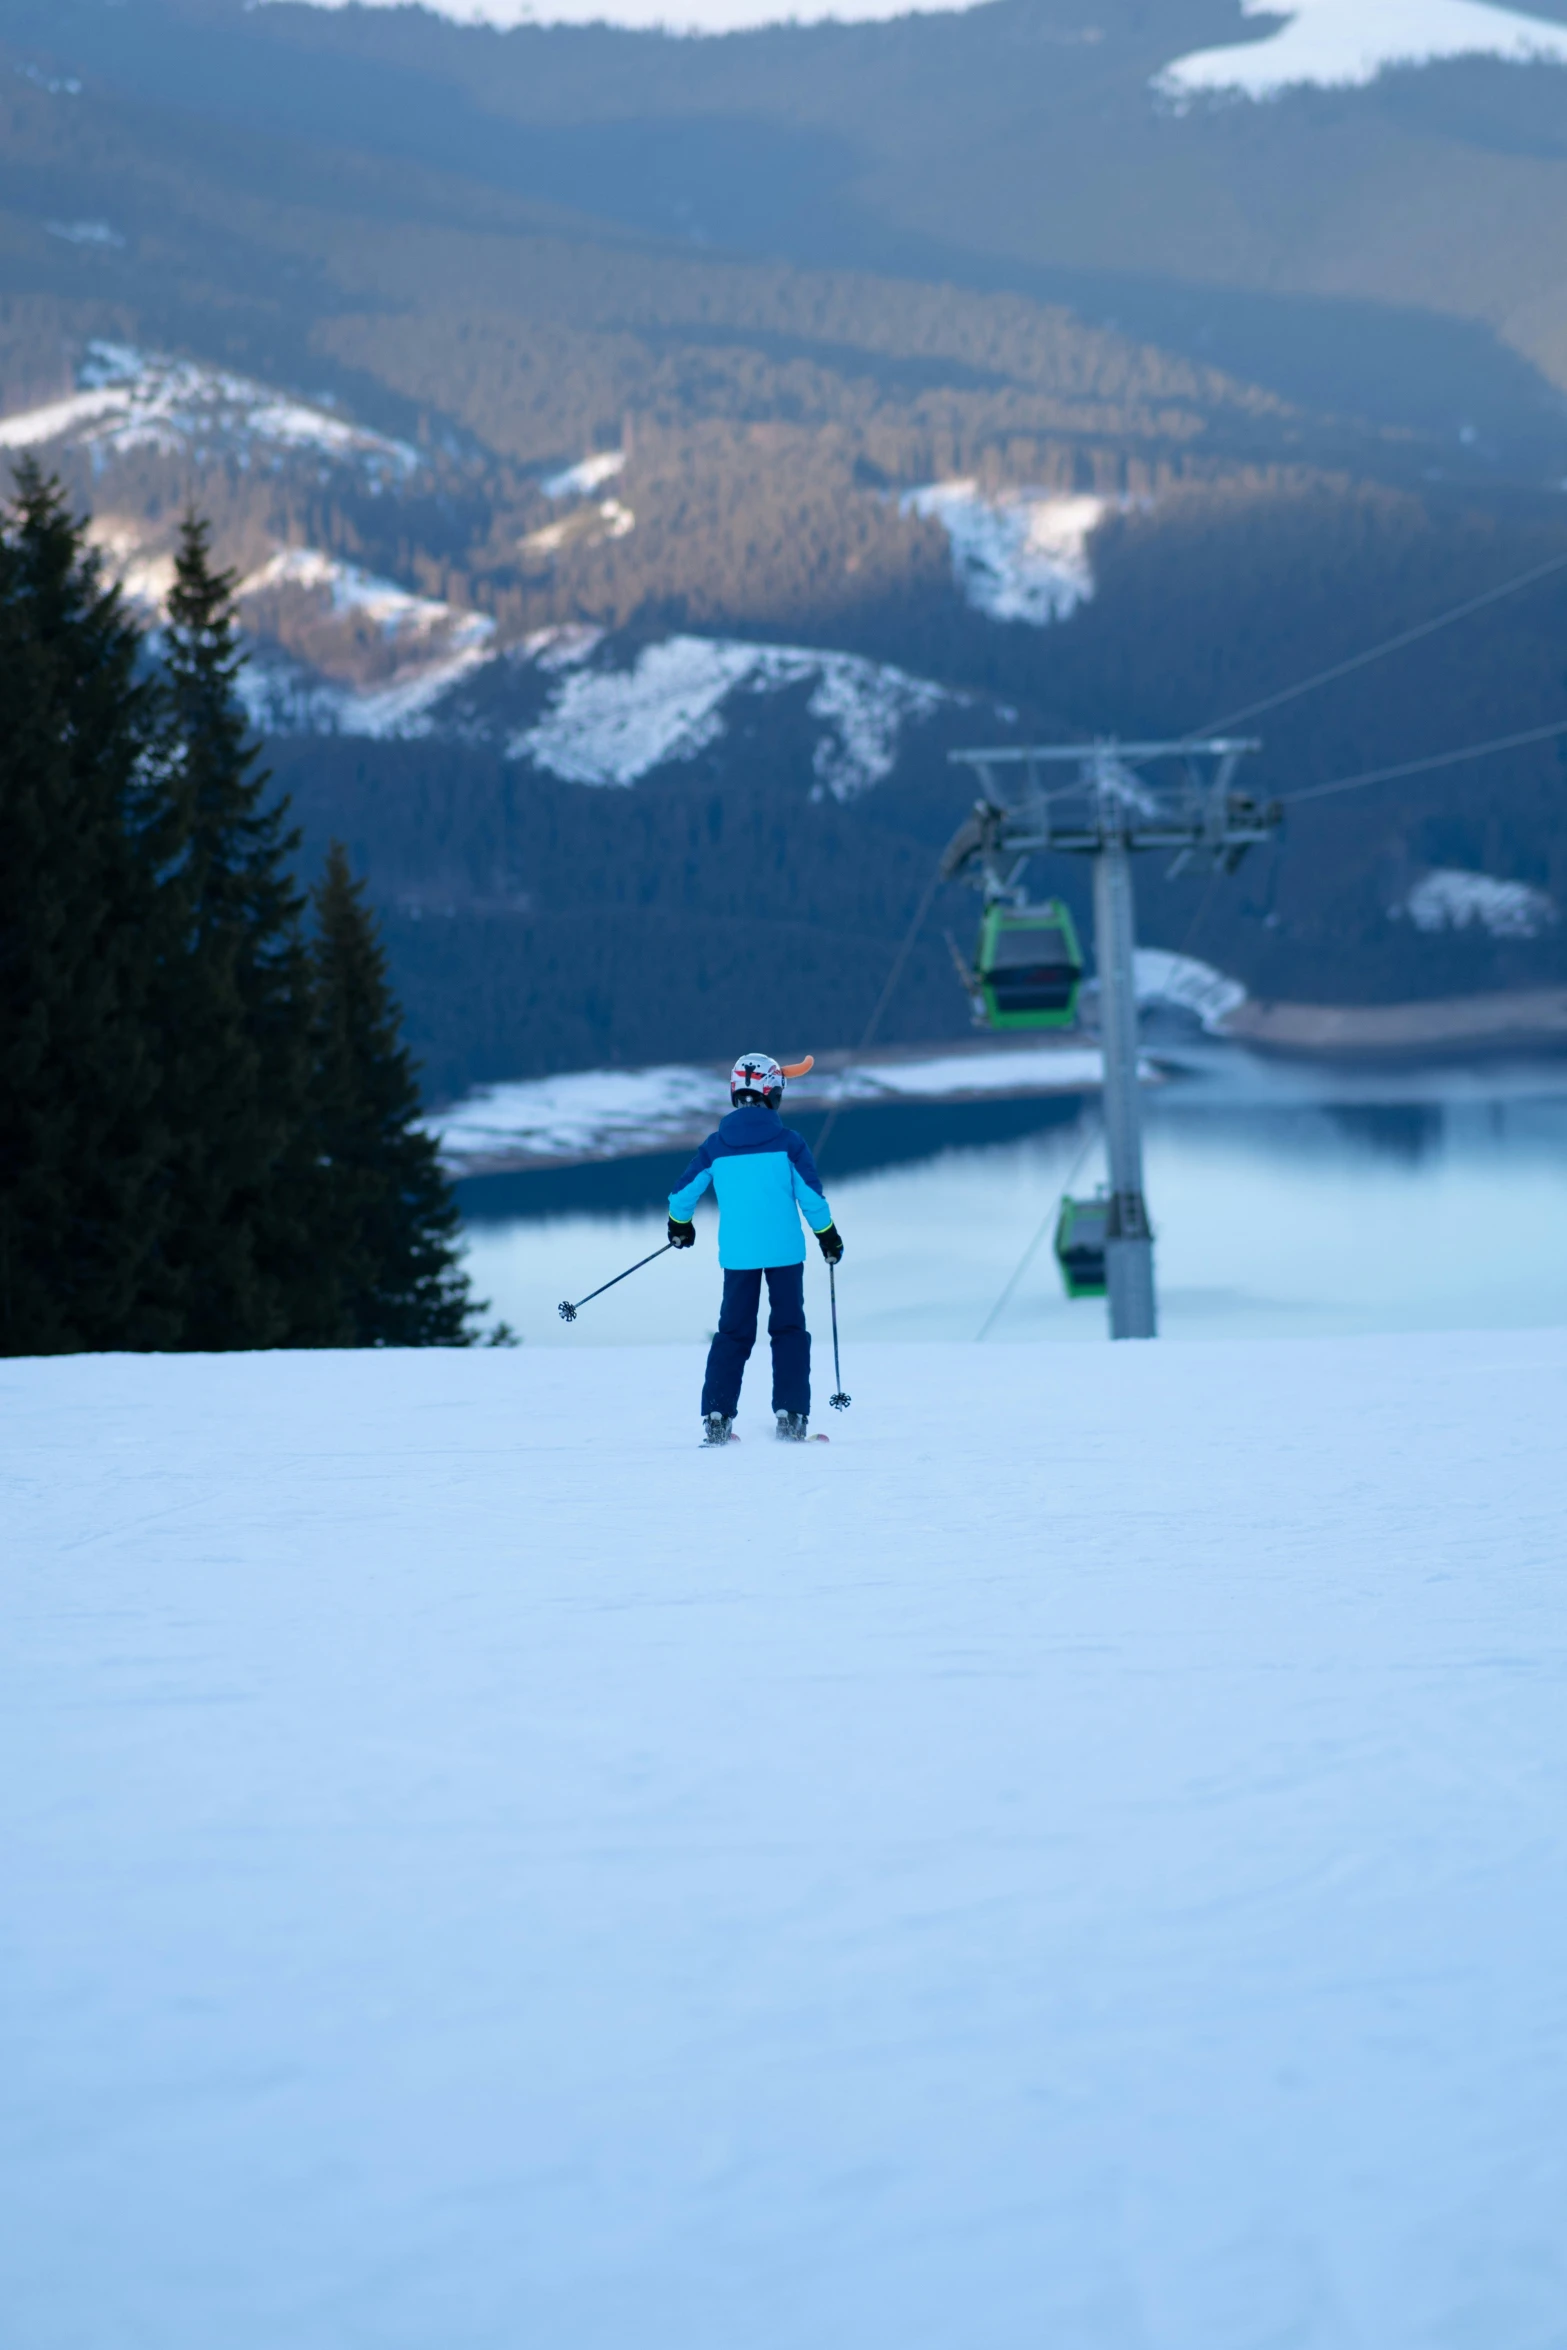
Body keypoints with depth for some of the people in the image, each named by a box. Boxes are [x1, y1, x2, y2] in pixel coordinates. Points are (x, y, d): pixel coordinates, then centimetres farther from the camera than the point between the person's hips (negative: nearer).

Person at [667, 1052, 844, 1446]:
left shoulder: (716, 1145, 1)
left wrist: (680, 1225, 27)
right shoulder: (787, 1141, -7)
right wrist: (828, 1235, 9)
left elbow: (683, 1193, 6)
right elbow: (811, 1195, -6)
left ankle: (717, 1416, 1)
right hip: (785, 1251, -2)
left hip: (737, 1254, 2)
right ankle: (791, 1416, 0)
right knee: (789, 1329, 7)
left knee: (733, 1332, 10)